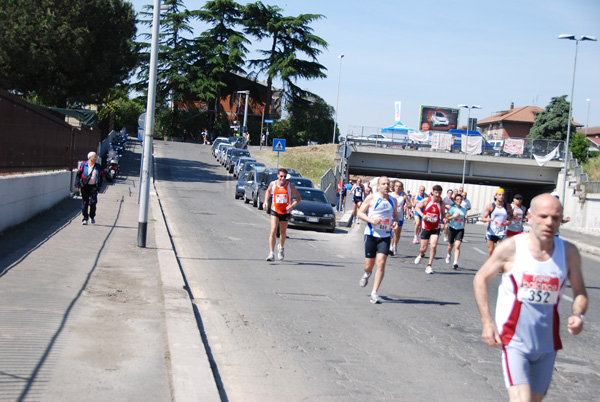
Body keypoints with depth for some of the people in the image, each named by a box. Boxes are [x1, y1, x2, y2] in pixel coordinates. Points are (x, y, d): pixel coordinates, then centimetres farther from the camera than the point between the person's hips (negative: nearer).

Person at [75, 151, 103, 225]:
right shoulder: (83, 165, 3)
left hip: (94, 187, 1)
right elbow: (78, 175, 2)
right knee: (84, 203, 0)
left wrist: (99, 186, 10)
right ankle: (85, 218, 8)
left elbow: (100, 177, 16)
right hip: (85, 187, -1)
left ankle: (92, 216, 16)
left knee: (93, 202, -6)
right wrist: (78, 185, -6)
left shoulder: (98, 167, 11)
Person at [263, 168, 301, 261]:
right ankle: (271, 254, -16)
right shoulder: (273, 184, -5)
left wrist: (292, 206, -23)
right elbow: (268, 191, 18)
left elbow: (298, 198, -5)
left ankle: (281, 247, 46)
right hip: (275, 211, 0)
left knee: (283, 233, 15)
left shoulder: (290, 186, -12)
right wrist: (266, 201, 3)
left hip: (285, 212, 0)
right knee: (273, 231, -16)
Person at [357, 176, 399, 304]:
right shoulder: (371, 198, -1)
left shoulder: (392, 200, 11)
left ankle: (374, 293, -7)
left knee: (381, 263, -12)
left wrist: (395, 222, 0)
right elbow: (360, 213, -1)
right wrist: (371, 220, -18)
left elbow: (395, 215, 23)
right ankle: (367, 274, 43)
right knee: (369, 264, 4)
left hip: (385, 236, 2)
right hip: (371, 234, -2)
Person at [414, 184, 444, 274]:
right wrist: (422, 215, -17)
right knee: (424, 248, 4)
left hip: (436, 228, 1)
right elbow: (417, 207, 1)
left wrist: (442, 219, -8)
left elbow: (443, 213, 14)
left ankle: (429, 266, -2)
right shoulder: (426, 200, -8)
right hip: (425, 227, -1)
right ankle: (421, 255, 42)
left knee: (433, 246, -14)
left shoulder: (441, 203, -2)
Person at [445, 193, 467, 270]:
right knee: (451, 245, 16)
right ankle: (449, 255, 51)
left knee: (457, 246, -14)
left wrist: (465, 218, 7)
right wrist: (454, 216, -20)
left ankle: (455, 263, -16)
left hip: (460, 229, 1)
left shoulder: (464, 209, 7)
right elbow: (447, 218, -11)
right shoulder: (452, 208, -7)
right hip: (452, 228, -1)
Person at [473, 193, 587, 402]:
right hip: (514, 340, -4)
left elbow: (580, 292, 9)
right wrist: (487, 322, -9)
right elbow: (481, 279, 0)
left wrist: (577, 315, -13)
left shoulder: (569, 252, -2)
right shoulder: (510, 248, -10)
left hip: (547, 344, 4)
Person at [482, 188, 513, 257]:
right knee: (490, 251, 6)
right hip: (491, 232, 0)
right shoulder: (490, 206, -4)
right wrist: (487, 219, -30)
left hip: (501, 233, 0)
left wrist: (509, 221, -2)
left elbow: (511, 215, 20)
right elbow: (483, 219, -6)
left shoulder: (508, 207, 2)